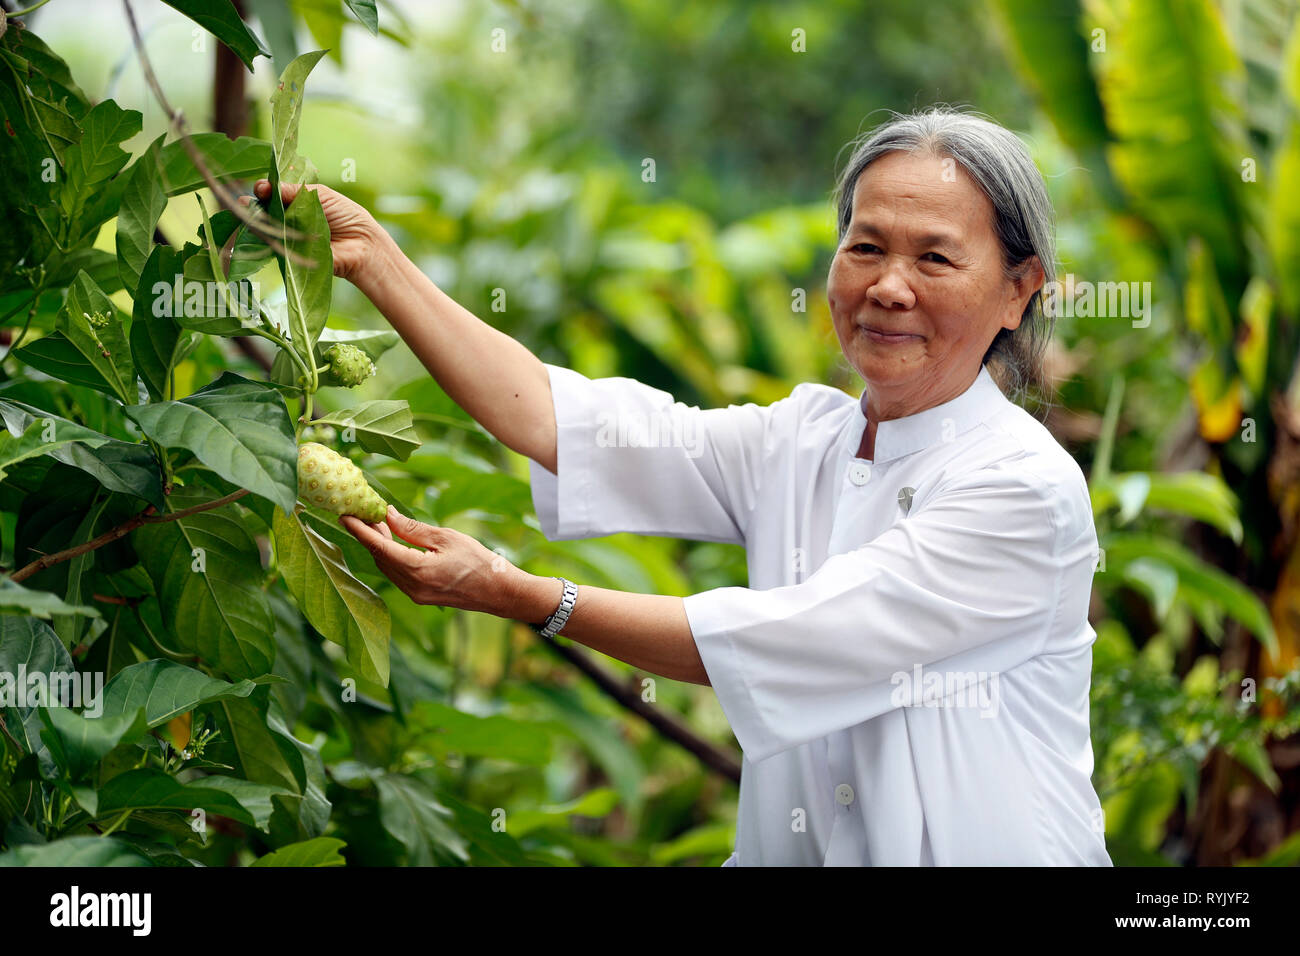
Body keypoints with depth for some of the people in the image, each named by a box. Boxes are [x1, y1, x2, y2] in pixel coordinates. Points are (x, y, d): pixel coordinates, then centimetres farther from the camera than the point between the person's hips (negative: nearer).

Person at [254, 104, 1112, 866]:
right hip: (800, 851, 5)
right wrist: (376, 260, -1)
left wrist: (511, 594, -15)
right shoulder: (803, 442, 7)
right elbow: (567, 422, 0)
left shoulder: (1026, 489, -13)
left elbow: (771, 646, -16)